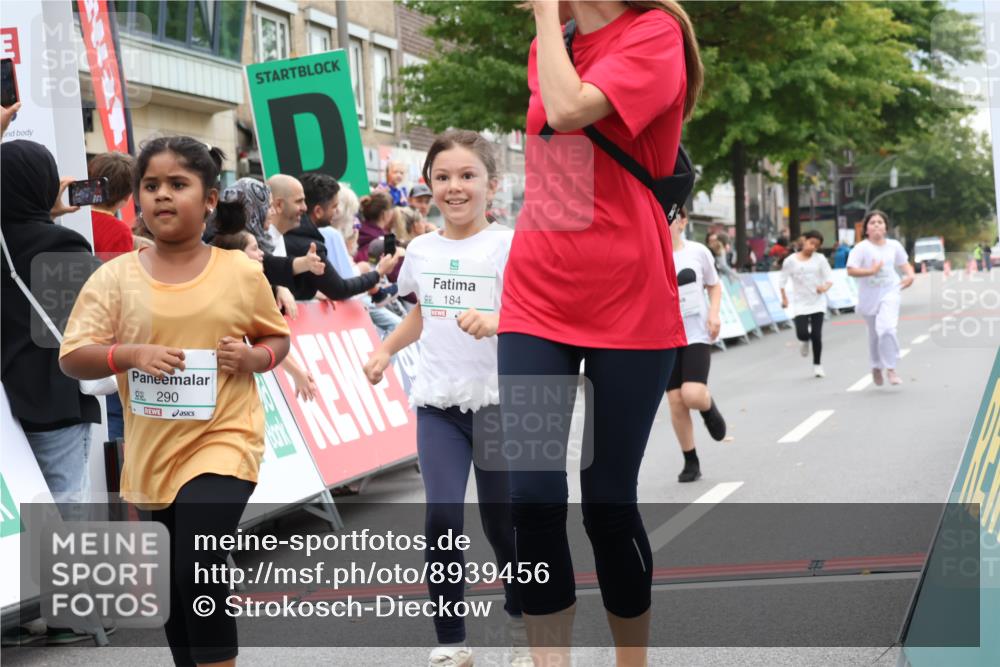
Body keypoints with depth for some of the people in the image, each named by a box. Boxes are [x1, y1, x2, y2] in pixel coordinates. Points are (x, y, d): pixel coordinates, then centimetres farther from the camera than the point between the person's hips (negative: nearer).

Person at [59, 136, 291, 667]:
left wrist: (255, 357, -11)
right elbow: (72, 358, -4)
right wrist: (129, 354, -21)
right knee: (174, 583, 15)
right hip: (153, 448, 3)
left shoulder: (242, 273, -2)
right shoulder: (115, 277, -2)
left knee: (198, 565, -20)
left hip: (224, 440, -3)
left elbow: (277, 337, 11)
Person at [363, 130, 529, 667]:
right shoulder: (420, 249, 8)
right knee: (442, 519, -10)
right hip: (437, 402, 3)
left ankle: (523, 621, 33)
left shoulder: (507, 245, -8)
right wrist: (385, 349, 15)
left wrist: (496, 322, -35)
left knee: (501, 522, 7)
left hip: (499, 401, -3)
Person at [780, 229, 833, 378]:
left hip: (818, 303, 1)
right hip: (800, 303, 0)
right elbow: (783, 281, 7)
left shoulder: (820, 259, -1)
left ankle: (817, 365, 15)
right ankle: (804, 342, 25)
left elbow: (829, 278, -4)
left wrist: (825, 287, -25)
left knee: (816, 335, -3)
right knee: (802, 333, -15)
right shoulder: (790, 261, -2)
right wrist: (784, 298, 5)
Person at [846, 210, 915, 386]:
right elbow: (851, 270, -16)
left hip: (889, 293, 0)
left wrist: (910, 275, -3)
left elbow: (904, 263, 17)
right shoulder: (862, 248, -9)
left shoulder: (894, 245, 2)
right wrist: (871, 271, -26)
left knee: (887, 329, -20)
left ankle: (890, 369, -10)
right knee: (874, 334, 12)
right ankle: (876, 367, 37)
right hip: (869, 296, 0)